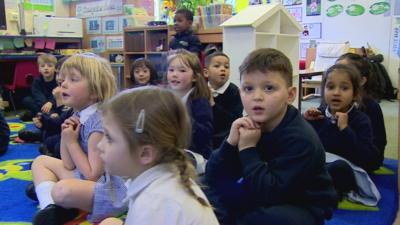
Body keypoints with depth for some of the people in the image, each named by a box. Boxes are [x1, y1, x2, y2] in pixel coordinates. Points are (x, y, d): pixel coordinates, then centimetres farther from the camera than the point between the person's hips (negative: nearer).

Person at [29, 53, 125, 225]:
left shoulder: (100, 121, -24)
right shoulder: (78, 116, 3)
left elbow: (93, 174, -21)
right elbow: (69, 166, 6)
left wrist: (71, 142, -16)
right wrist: (64, 136, -8)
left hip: (111, 190, -10)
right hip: (86, 178, 10)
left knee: (63, 190, -37)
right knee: (41, 161, 17)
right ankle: (51, 207, -6)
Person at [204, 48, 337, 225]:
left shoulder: (301, 139, -25)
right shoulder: (250, 126, -9)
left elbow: (268, 194, -31)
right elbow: (213, 180, -10)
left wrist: (248, 150, -28)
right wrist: (231, 143, -26)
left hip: (303, 210, -5)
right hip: (262, 202, 6)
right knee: (209, 192, -7)